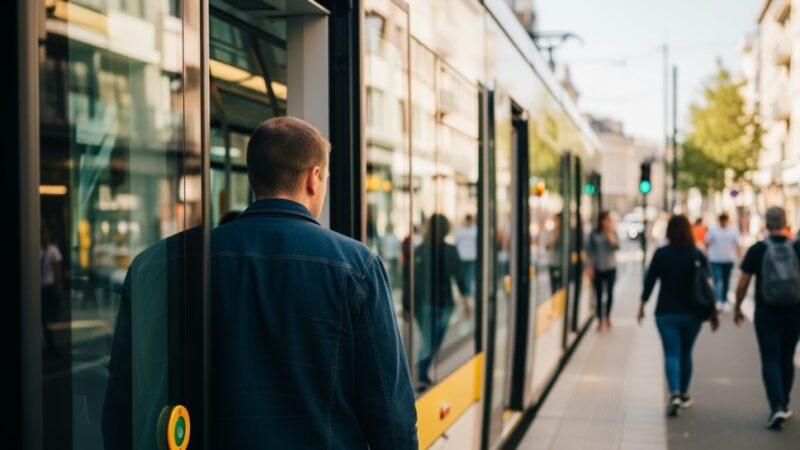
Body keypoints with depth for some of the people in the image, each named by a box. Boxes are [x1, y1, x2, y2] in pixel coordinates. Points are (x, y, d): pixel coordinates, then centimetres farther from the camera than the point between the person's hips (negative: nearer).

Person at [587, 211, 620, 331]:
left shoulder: (612, 233, 2)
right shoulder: (594, 234, -1)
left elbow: (616, 246, -12)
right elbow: (591, 251, 1)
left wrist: (610, 233, -18)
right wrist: (590, 267, -2)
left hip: (611, 267, 1)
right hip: (598, 268, -1)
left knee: (610, 293, 4)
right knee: (598, 294, 2)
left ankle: (607, 316, 24)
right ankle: (600, 320, 10)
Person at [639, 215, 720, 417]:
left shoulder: (661, 254, -6)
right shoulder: (698, 255, -4)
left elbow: (650, 281, -4)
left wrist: (642, 306, 8)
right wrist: (713, 313, 4)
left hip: (666, 313, -2)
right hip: (692, 313, 2)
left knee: (671, 354, -3)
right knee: (686, 354, 17)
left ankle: (675, 394, -22)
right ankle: (684, 394, 27)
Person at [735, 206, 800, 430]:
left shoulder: (757, 250, -6)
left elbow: (743, 283, -4)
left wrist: (737, 308, 10)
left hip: (766, 314, -2)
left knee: (770, 361, -1)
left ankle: (777, 407, -17)